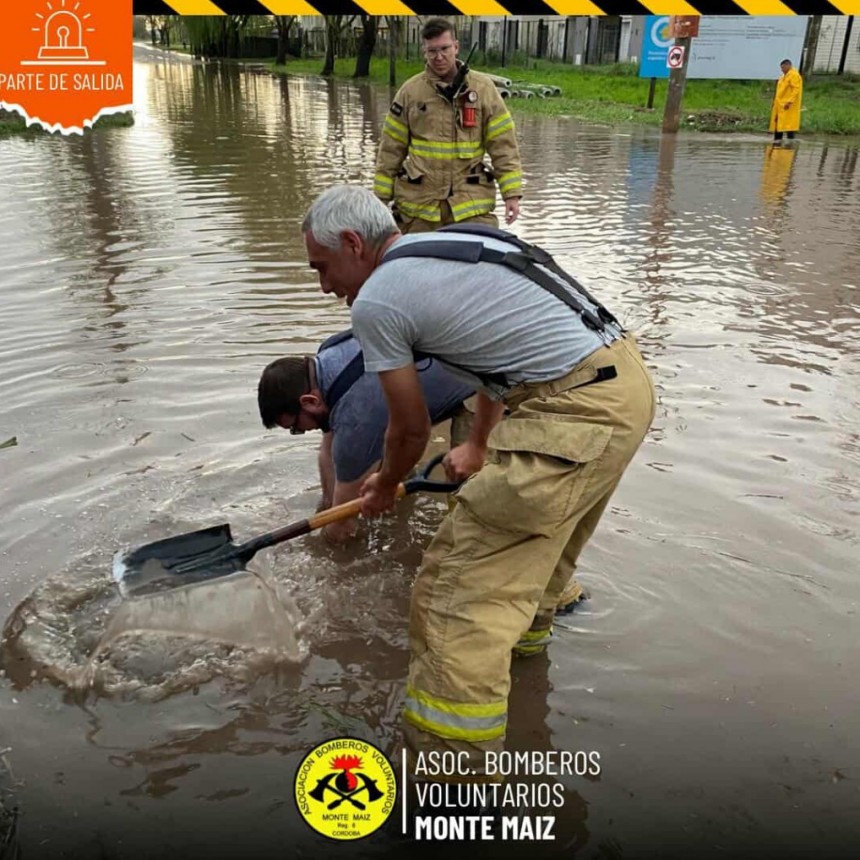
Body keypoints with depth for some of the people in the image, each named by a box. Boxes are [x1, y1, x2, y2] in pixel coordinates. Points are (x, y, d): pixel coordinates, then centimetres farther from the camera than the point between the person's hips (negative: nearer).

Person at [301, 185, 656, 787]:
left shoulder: (375, 301, -6)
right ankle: (528, 625, 59)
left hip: (576, 413, -10)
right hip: (630, 380, 10)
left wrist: (384, 488, 25)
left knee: (461, 593, -4)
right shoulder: (453, 242, 19)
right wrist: (478, 447, 40)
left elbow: (411, 428, 4)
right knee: (548, 522, 34)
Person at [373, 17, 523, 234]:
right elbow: (391, 150, 7)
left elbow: (503, 145, 2)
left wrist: (511, 193, -4)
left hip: (471, 203, -1)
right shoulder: (410, 91, 3)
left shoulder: (483, 88, 2)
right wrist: (381, 197, 6)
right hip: (418, 203, 1)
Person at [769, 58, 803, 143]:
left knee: (788, 126, -10)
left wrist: (789, 102, -26)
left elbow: (796, 89, -19)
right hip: (780, 105, 10)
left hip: (787, 106, -10)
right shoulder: (785, 76, 20)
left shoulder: (794, 75, -11)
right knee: (777, 125, 10)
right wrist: (775, 102, 19)